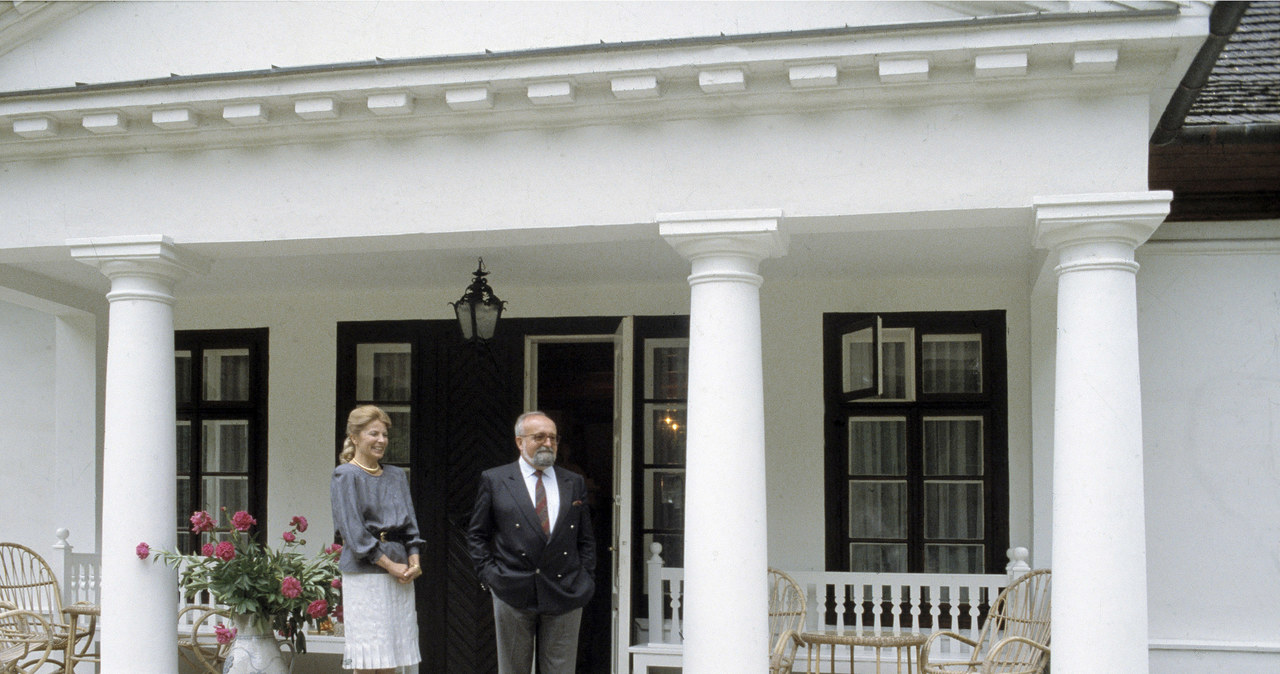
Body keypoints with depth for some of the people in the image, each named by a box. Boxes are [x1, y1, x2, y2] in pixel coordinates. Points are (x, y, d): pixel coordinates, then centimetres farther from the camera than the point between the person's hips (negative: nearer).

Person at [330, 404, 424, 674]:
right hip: (364, 572, -6)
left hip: (400, 573, 6)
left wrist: (413, 560, -3)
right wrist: (389, 565, -12)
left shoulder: (396, 475, 16)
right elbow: (352, 530, -9)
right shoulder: (346, 475, -2)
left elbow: (410, 521, 14)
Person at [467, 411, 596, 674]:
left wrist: (586, 579, 4)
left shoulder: (574, 483, 11)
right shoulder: (494, 480, 4)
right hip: (513, 595, -2)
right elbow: (476, 535, 7)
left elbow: (586, 539, 15)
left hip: (565, 594, 2)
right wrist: (489, 576, -3)